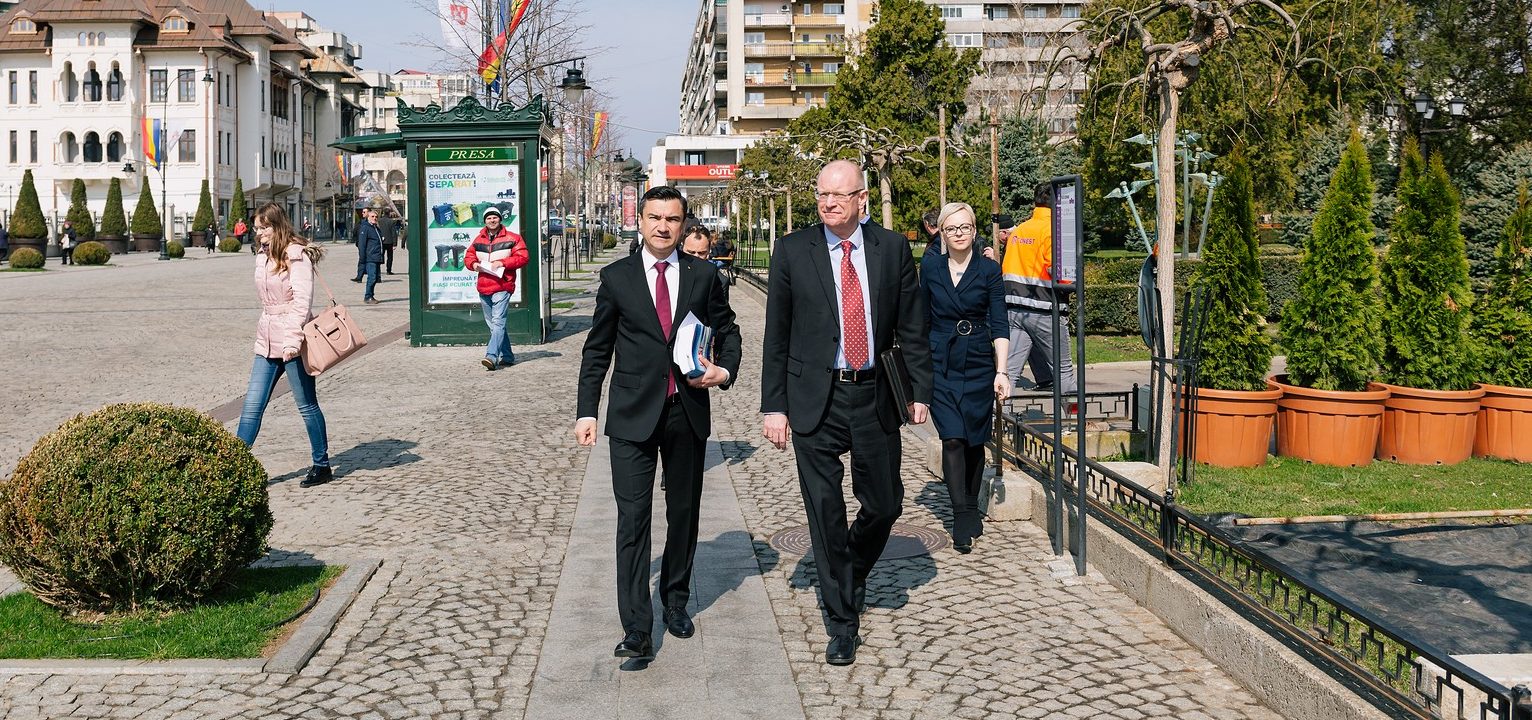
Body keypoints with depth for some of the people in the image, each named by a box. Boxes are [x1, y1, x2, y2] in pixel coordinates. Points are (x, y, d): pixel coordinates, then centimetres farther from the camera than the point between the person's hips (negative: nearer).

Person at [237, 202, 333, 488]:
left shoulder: (297, 256, -12)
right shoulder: (262, 255, 13)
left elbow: (302, 301, -19)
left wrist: (292, 339, -26)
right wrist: (265, 332, 18)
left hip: (292, 340, -7)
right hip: (267, 341, 7)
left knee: (307, 405, 4)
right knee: (252, 405, 3)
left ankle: (322, 466, 17)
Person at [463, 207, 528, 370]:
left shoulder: (512, 238, 0)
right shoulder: (479, 240, 15)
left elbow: (523, 258, -7)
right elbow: (468, 256, 22)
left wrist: (502, 262, -16)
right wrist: (473, 264, -2)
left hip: (502, 287, -7)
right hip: (484, 288, 7)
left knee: (497, 322, -17)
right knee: (493, 324, 12)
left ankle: (491, 356, -27)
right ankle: (507, 357, 22)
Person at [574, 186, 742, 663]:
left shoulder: (704, 276, 5)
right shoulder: (617, 278, 2)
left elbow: (728, 332, 15)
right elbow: (597, 349, 5)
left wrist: (725, 371, -5)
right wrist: (587, 411, 0)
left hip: (688, 412, 2)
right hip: (633, 414, -2)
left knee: (684, 513, 13)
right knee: (633, 518, -7)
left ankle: (676, 601, 32)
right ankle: (636, 629, -6)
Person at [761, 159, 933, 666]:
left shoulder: (893, 248, 3)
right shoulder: (793, 251, 0)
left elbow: (912, 326, 7)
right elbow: (777, 335, 1)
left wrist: (920, 389, 1)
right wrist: (774, 405, -3)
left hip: (875, 396, 2)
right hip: (815, 398, -1)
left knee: (884, 504, 9)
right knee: (825, 512, 2)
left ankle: (852, 576, 40)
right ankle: (841, 623, 15)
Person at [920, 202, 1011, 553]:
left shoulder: (989, 269, -1)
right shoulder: (930, 267, 3)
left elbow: (999, 324, -3)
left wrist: (1001, 371, -11)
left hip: (979, 364, 0)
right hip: (940, 365, 0)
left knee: (974, 441, 7)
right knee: (952, 439, -11)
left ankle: (970, 511, 26)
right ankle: (963, 522, -9)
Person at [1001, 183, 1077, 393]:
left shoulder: (1018, 230, 14)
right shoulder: (1052, 229, -8)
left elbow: (1005, 267, 17)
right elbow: (1056, 268, -19)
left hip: (1013, 308, 6)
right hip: (1042, 310, -6)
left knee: (1010, 369, 2)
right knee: (1062, 369, 8)